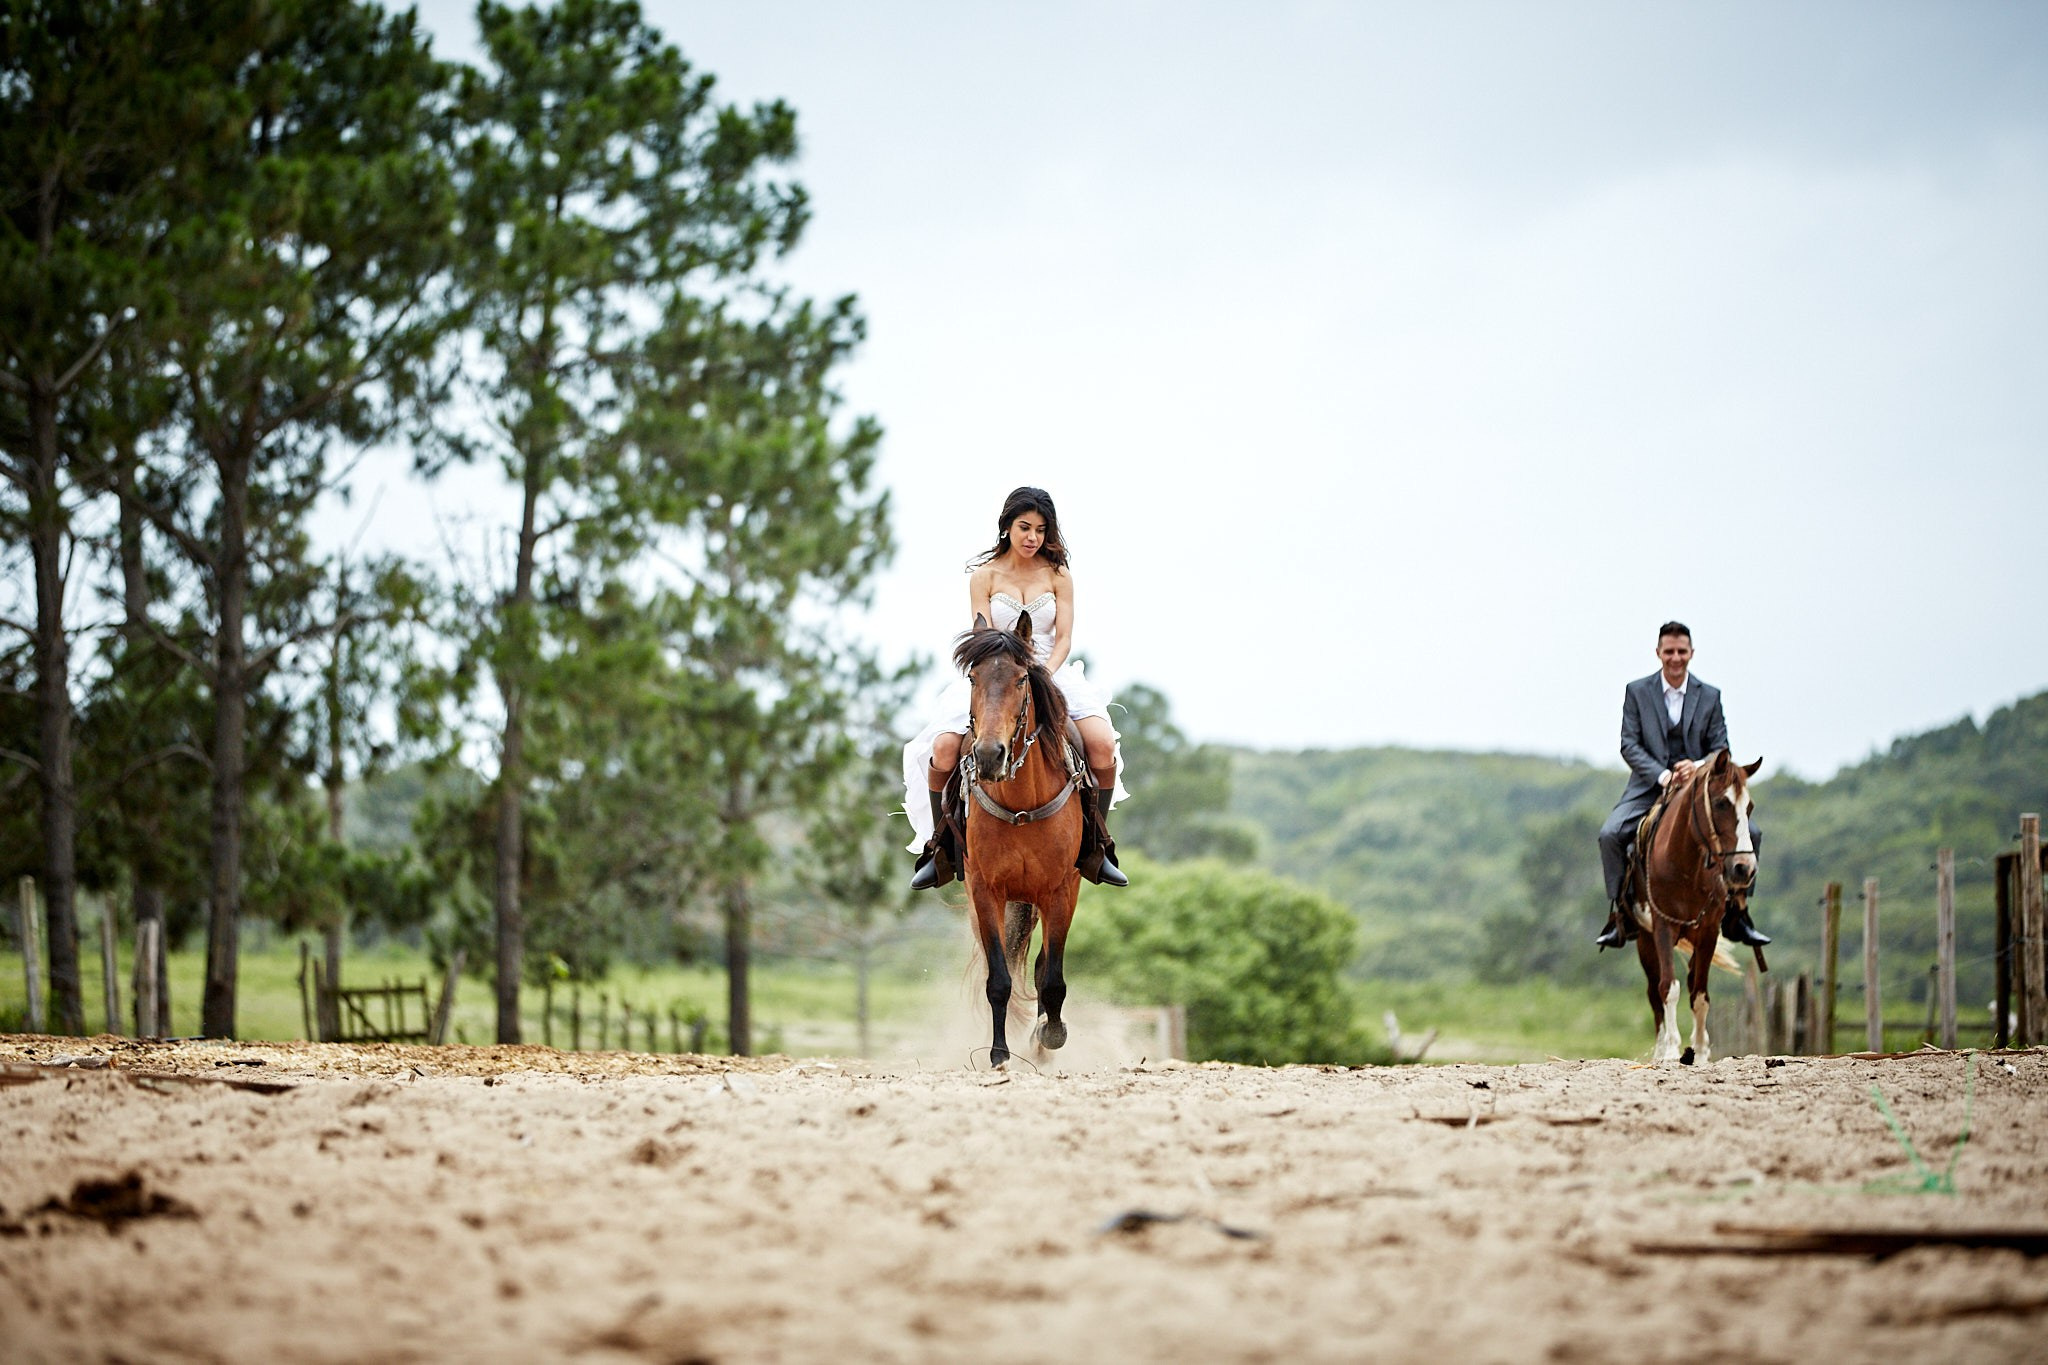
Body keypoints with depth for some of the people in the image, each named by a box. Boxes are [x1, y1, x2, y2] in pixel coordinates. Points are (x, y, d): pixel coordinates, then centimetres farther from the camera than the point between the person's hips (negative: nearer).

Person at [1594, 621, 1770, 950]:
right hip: (1649, 788, -1)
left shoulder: (1710, 696, 6)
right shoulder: (1637, 692, 3)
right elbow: (1629, 744, -4)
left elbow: (1721, 748, 2)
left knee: (1749, 833, -17)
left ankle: (1734, 913, -3)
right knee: (1610, 834, -25)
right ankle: (1621, 914, -11)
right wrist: (1661, 775, -21)